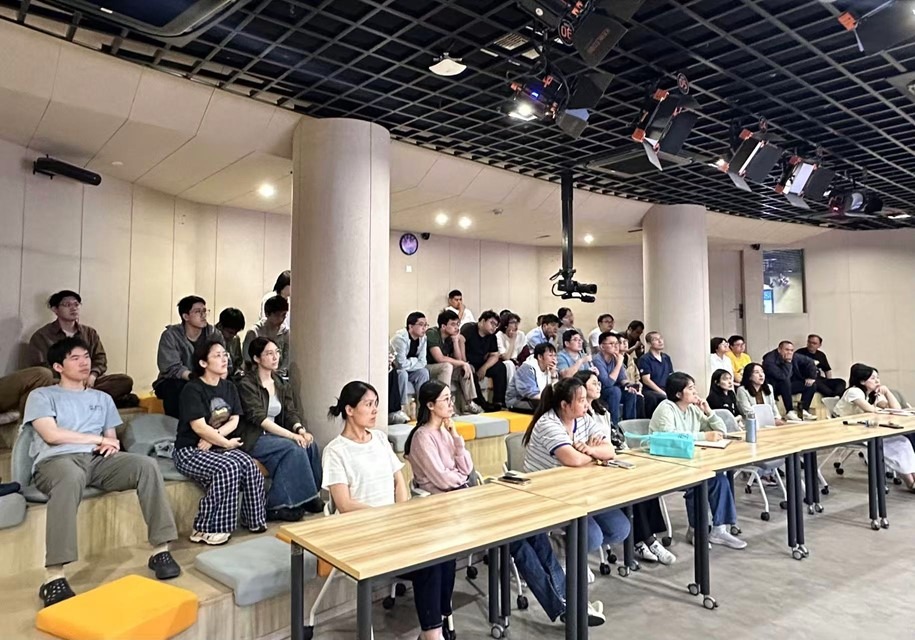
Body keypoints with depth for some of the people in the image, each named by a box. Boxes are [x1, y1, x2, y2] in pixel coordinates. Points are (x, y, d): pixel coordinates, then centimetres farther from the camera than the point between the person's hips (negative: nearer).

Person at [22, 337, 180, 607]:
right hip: (57, 461, -4)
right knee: (71, 477, -43)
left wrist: (110, 443, -2)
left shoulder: (103, 398, 30)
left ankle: (160, 550, -25)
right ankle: (54, 577, -44)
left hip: (98, 459, 4)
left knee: (147, 465, -27)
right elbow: (51, 435, -2)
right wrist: (97, 438, 1)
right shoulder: (41, 396, 15)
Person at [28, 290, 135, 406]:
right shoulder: (41, 336, 7)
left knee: (125, 380, -21)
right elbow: (38, 367, -1)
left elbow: (100, 358, 12)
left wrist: (93, 375, -11)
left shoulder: (90, 333, 19)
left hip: (87, 382, 3)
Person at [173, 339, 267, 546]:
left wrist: (213, 437, -15)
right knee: (227, 469, -31)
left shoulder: (229, 387, 9)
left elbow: (234, 420, 2)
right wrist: (227, 443, -13)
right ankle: (204, 529, -19)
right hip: (190, 450, -6)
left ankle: (253, 519, -4)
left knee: (249, 465, -21)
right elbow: (199, 427, -19)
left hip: (216, 447, 6)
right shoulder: (192, 389, -13)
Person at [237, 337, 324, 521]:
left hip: (274, 435, 6)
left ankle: (309, 498, -13)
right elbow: (259, 418, -19)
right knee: (293, 448, -29)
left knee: (310, 444, -20)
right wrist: (292, 435, -27)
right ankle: (276, 505, -20)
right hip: (253, 438, -6)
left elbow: (290, 413, 6)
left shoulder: (281, 384, 13)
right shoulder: (246, 385, -9)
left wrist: (301, 429, -17)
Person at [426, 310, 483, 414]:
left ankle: (468, 403, -5)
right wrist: (463, 363, -21)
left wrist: (456, 340, -10)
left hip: (443, 369, 8)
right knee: (447, 366, -34)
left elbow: (458, 359, 1)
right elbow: (440, 358, -29)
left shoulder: (451, 336, 5)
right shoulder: (432, 334, -19)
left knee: (467, 367, -2)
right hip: (427, 368, -8)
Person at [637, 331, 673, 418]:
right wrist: (663, 393, -15)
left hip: (666, 391, 6)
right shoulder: (644, 359, -2)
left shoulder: (666, 358, 18)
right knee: (665, 398, -35)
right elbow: (646, 380, -9)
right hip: (650, 391, -6)